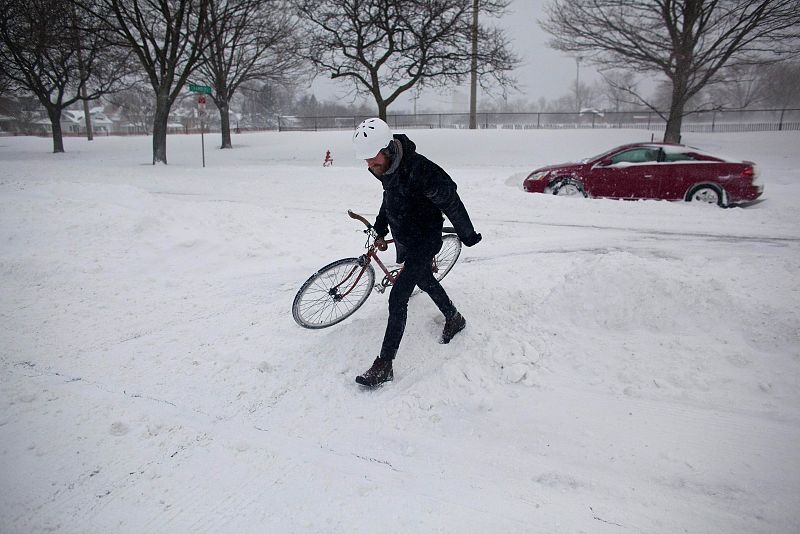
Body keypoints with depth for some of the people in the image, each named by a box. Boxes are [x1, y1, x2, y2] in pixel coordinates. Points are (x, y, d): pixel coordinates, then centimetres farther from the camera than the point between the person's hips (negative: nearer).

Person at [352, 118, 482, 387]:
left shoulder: (419, 169, -31)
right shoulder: (385, 166, -6)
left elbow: (450, 201, -22)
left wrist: (467, 234, -12)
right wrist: (380, 229, 16)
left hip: (424, 241, -9)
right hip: (403, 238, 9)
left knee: (397, 299, -11)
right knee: (424, 280, 27)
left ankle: (384, 365, -3)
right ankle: (454, 319, 53)